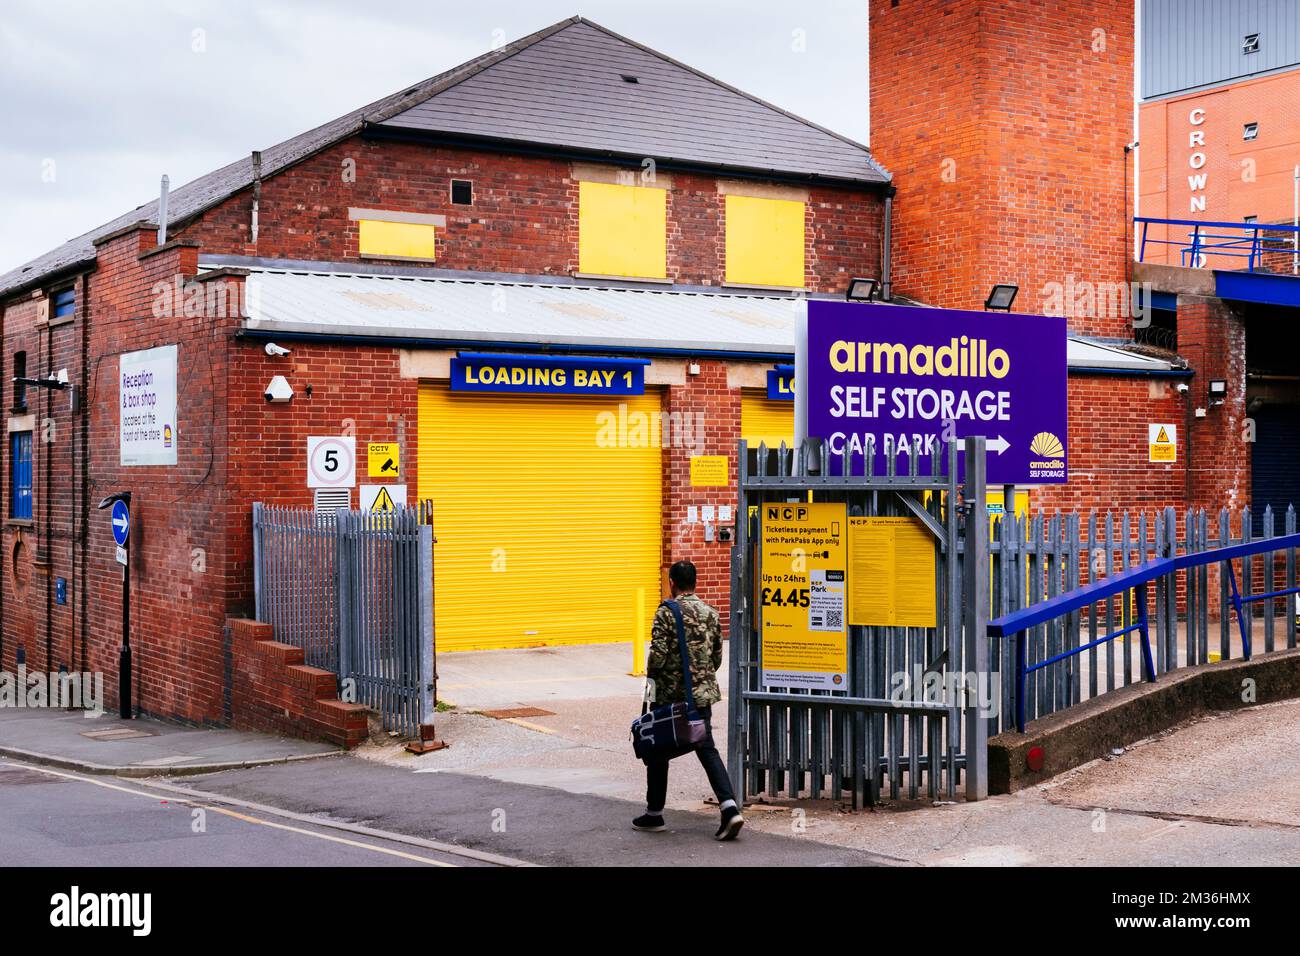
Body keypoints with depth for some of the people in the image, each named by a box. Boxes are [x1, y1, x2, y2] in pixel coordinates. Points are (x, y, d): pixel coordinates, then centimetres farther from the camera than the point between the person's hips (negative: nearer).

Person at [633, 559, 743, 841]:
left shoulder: (666, 612, -11)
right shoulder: (710, 613, 6)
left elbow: (658, 655, -16)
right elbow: (717, 657, 12)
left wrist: (651, 678, 1)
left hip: (670, 694, -4)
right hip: (702, 693, 5)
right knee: (707, 749, 5)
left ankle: (654, 814, 19)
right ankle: (730, 809, -11)